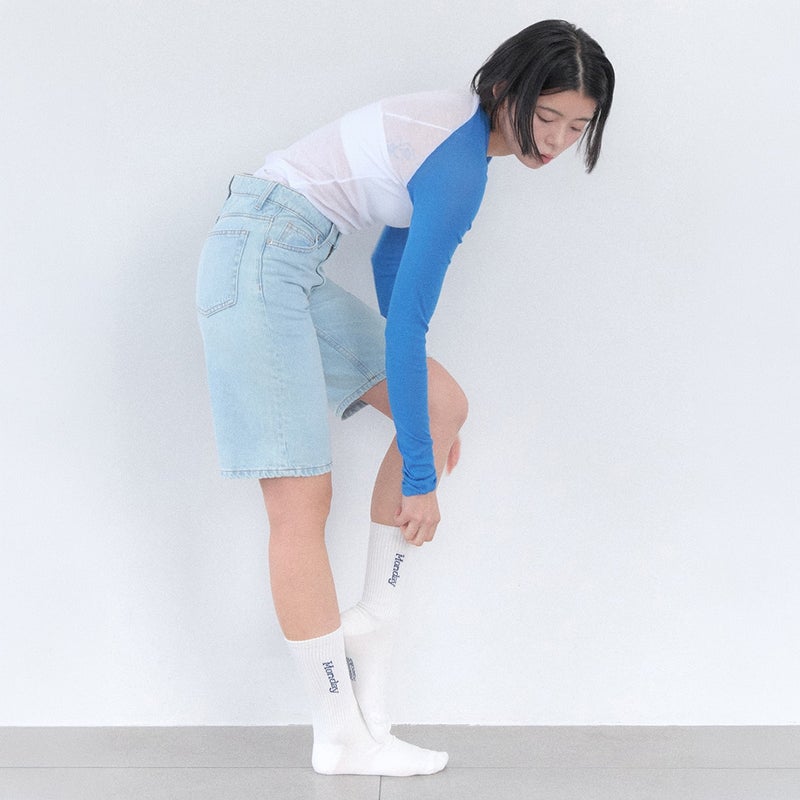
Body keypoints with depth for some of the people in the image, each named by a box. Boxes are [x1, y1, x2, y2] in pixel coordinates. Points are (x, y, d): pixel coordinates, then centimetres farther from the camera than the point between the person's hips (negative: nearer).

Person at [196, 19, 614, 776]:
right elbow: (407, 323, -20)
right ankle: (341, 738, 3)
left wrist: (420, 408, 20)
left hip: (288, 268, 10)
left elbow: (390, 261, 17)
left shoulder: (457, 126, 12)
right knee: (302, 501, -7)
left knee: (445, 404, 5)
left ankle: (373, 621, 9)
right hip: (258, 263, -10)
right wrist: (418, 477, -13)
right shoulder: (460, 167, -17)